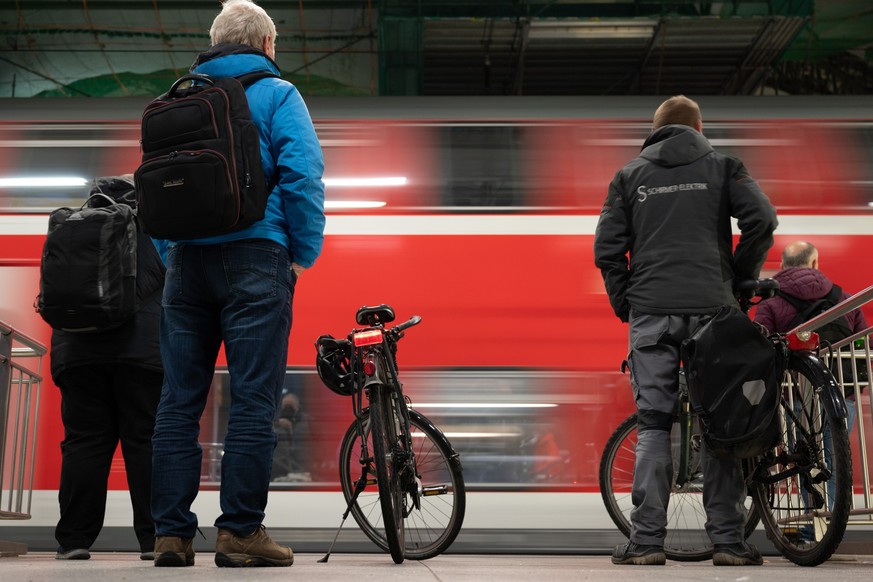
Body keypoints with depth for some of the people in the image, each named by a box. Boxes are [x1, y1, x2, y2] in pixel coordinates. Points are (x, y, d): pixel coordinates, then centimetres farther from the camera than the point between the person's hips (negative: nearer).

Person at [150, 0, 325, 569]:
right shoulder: (276, 94, 3)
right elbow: (302, 175, -9)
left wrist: (171, 258, 16)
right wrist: (303, 255, -2)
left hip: (186, 261, 5)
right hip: (255, 258, -5)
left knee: (180, 400, 6)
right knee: (254, 399, -3)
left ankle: (171, 532, 7)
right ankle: (240, 531, -4)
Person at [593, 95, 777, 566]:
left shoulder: (630, 175, 14)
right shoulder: (722, 166, 11)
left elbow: (607, 247, 5)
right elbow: (761, 218, -4)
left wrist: (625, 304, 12)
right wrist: (741, 278, 7)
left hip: (651, 313, 1)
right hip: (711, 308, 0)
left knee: (653, 424, 2)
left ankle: (647, 540, -2)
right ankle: (728, 540, 5)